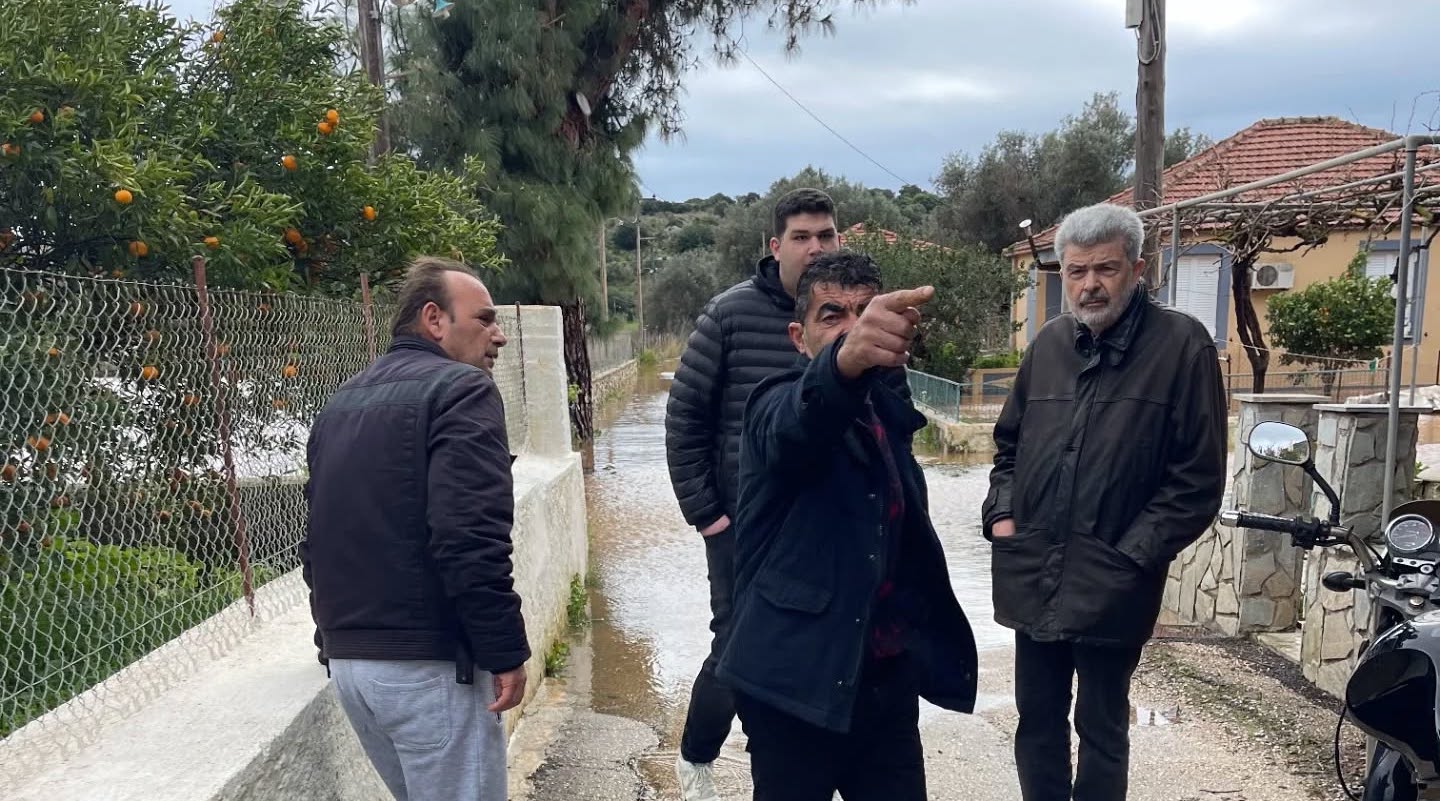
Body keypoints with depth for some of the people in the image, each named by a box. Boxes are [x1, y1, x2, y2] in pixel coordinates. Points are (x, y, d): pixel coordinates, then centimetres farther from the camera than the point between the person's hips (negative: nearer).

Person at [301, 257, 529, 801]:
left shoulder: (343, 403, 16)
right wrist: (505, 652, -15)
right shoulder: (459, 390, -11)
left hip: (347, 660, 9)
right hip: (428, 664, -8)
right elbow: (470, 539, -22)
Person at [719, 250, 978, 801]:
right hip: (799, 681, -6)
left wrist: (927, 643, 14)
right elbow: (798, 424, -36)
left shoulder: (887, 412, 9)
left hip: (888, 677, 6)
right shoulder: (780, 404, -11)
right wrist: (844, 361, -56)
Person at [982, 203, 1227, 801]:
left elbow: (1198, 477, -8)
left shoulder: (1181, 345, -7)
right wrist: (1001, 514, 6)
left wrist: (1132, 555, -11)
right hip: (1034, 576, 5)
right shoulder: (1049, 343, 9)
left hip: (1111, 586, -5)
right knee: (1037, 721, 16)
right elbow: (1009, 443, 20)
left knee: (1101, 728, 10)